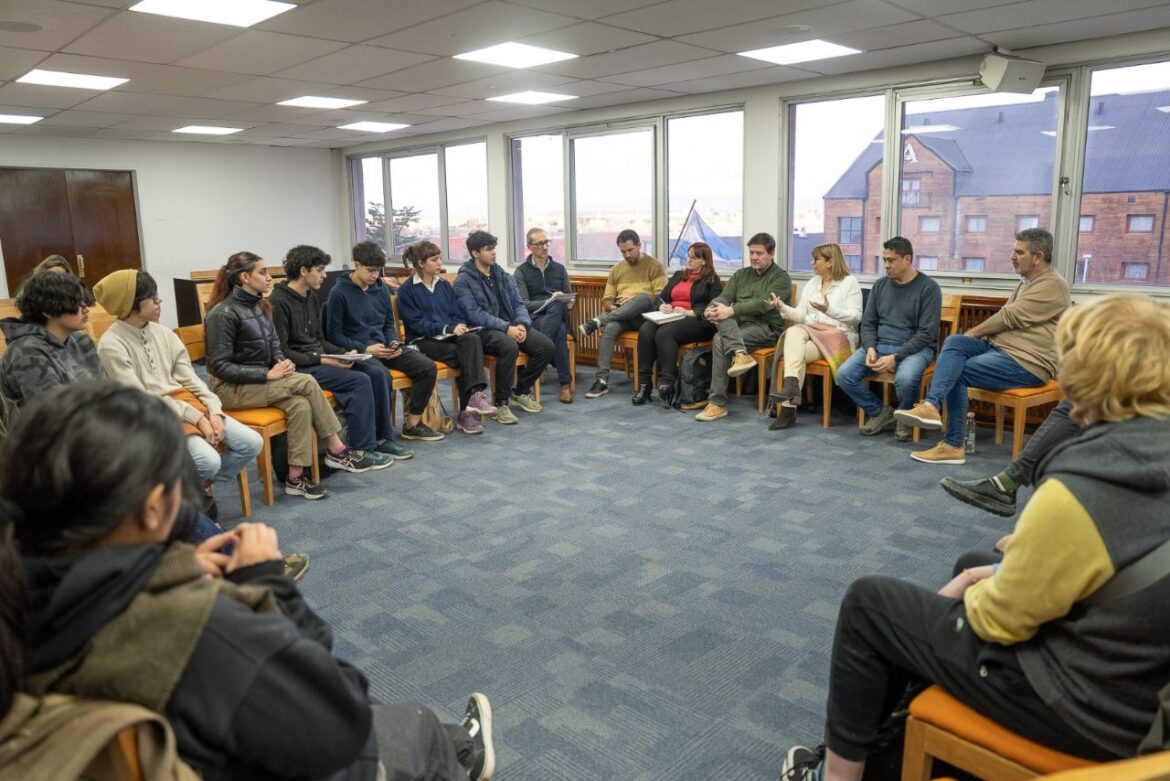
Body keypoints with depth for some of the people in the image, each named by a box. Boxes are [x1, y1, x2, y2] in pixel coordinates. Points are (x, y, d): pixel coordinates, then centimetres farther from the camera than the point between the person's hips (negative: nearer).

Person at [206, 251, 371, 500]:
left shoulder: (260, 306, 9)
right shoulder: (223, 313, -15)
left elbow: (274, 344, 17)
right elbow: (220, 366, -18)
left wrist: (281, 362, -7)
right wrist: (268, 374, -24)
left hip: (259, 381, 7)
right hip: (231, 388, -7)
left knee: (300, 404, -22)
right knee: (307, 383, -23)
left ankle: (296, 478, -18)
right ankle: (336, 450, -14)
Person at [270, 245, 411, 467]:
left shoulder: (312, 297, 13)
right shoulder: (278, 302, -13)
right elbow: (281, 351, -16)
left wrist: (343, 353, 0)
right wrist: (323, 361, -20)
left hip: (318, 359, 9)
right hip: (299, 367, -9)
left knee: (378, 373, -6)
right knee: (360, 381, -23)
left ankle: (382, 438, 3)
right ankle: (362, 450, -14)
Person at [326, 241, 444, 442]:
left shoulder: (382, 289, 12)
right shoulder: (339, 293, -6)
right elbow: (334, 335, -7)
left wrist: (393, 342, -1)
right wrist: (365, 349, -17)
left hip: (384, 348, 6)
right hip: (358, 352, -6)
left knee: (428, 367, -13)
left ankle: (412, 424, -1)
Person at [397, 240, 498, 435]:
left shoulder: (445, 285, 17)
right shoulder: (407, 290, -1)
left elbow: (457, 314, 14)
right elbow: (416, 323, -9)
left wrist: (459, 327, -10)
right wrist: (448, 329, -19)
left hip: (450, 337, 5)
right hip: (423, 341, -5)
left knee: (472, 339, -30)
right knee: (465, 355, -29)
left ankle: (475, 394, -40)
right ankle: (467, 410, -25)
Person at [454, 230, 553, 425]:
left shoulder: (504, 277, 17)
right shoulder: (463, 281, -3)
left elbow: (518, 304, 10)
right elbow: (475, 314, -14)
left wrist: (522, 324, -13)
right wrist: (506, 328, -24)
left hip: (511, 326, 6)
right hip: (483, 330, -6)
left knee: (547, 346, -15)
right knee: (509, 346, -38)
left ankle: (521, 391, 6)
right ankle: (500, 403, -21)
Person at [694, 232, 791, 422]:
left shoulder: (781, 277, 1)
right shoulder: (741, 274, 20)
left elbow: (764, 304, -16)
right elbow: (724, 297, 5)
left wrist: (731, 310, -27)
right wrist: (712, 309, -20)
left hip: (766, 326, -5)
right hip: (738, 322, 6)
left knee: (720, 341, -29)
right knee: (721, 307, -25)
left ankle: (717, 402, -28)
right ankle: (739, 354, -44)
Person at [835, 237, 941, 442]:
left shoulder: (928, 287, -6)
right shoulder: (880, 285, 9)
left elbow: (926, 333, -11)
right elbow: (868, 324, 12)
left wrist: (895, 357, -21)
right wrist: (871, 348, -10)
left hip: (914, 348, -5)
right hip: (879, 345, 5)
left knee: (905, 379, -37)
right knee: (844, 374, -20)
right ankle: (881, 412, 4)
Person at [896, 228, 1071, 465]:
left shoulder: (1052, 286, -10)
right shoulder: (1027, 282, 20)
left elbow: (1009, 317, -14)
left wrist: (974, 332, -2)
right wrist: (974, 335, -2)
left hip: (1027, 362, -8)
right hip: (999, 346, 8)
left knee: (956, 371, -21)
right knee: (954, 341, -17)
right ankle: (932, 404, -29)